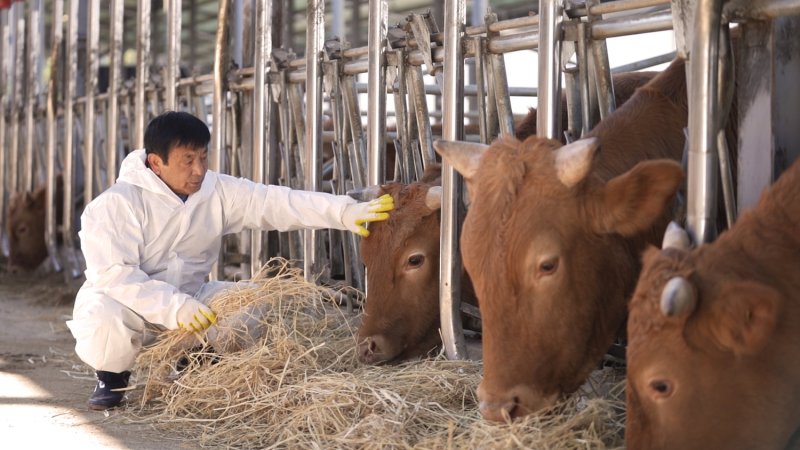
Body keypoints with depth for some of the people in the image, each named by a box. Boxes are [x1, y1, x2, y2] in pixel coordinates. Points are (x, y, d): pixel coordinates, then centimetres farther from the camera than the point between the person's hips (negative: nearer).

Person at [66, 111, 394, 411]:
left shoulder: (217, 192, -8)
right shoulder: (117, 204, -22)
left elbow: (279, 203, -17)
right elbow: (114, 274, -30)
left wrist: (345, 213, -30)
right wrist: (174, 307, -42)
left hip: (188, 296, 5)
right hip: (121, 296, -5)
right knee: (105, 322, -38)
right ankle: (112, 375, -1)